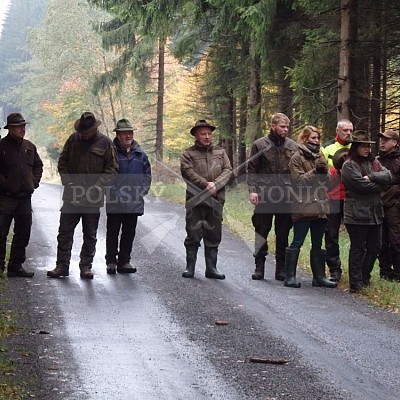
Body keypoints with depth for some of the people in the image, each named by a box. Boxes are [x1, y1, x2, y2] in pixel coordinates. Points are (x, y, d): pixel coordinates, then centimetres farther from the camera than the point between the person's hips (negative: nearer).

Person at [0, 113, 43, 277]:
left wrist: (34, 182, 11)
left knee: (23, 233, 9)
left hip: (25, 197, 6)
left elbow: (38, 165, 23)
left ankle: (16, 266, 18)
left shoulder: (29, 147, 11)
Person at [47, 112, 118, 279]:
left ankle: (86, 266, 16)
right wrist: (67, 181, -4)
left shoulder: (105, 143, -3)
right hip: (71, 195, 2)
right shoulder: (73, 139, 4)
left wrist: (97, 187, -12)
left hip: (93, 198, -2)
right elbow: (62, 162, 11)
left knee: (90, 235, 7)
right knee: (65, 231, 3)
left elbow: (111, 169, -2)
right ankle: (62, 265, 8)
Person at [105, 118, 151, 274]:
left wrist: (142, 190, 3)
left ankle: (124, 261, 16)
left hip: (134, 202, 4)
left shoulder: (140, 155, 10)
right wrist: (111, 190, -8)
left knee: (129, 233, 9)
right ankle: (111, 262, 9)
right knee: (112, 232, 3)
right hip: (114, 202, -4)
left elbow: (147, 175, 15)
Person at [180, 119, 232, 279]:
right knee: (193, 235, 0)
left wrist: (215, 185, -12)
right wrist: (206, 185, -19)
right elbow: (188, 172, -10)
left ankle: (211, 268, 13)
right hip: (195, 200, -3)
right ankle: (190, 267, 8)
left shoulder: (220, 152, 15)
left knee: (213, 236, 6)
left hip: (215, 200, 3)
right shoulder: (188, 153, 4)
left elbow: (228, 170, 4)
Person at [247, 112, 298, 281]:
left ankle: (281, 269, 13)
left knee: (283, 233, 6)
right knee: (261, 231, 2)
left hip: (286, 196, 2)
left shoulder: (293, 146, 8)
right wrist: (252, 190, -7)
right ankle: (259, 267, 9)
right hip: (264, 195, -2)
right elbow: (251, 169, 2)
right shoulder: (260, 145, 2)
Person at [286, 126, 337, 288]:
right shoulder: (297, 158, -3)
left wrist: (324, 171, -5)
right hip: (303, 206, -7)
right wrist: (315, 171, -18)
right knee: (297, 242, -4)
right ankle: (290, 276, 0)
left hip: (320, 206, 7)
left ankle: (319, 276, 16)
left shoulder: (320, 156, 17)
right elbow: (298, 180, -12)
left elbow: (327, 180, 15)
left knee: (317, 244, 11)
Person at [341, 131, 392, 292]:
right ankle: (356, 283, 3)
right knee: (358, 248, -2)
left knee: (375, 247, 13)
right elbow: (361, 185, -19)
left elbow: (388, 175, -1)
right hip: (357, 215, -7)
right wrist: (379, 184, -4)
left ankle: (364, 278, 28)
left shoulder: (373, 162, 15)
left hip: (375, 213, 8)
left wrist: (371, 177, -15)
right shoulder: (349, 165, -8)